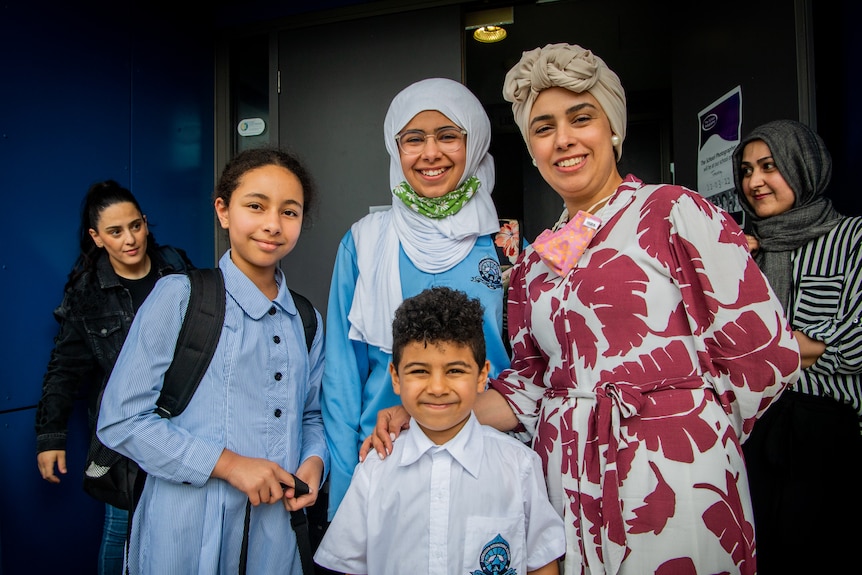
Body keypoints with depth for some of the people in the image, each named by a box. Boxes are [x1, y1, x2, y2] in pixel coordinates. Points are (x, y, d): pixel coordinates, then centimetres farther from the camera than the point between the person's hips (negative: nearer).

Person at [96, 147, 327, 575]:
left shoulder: (306, 320, 6)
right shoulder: (178, 297, -8)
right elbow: (120, 420, -10)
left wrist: (313, 462, -6)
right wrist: (227, 463, -17)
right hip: (188, 534, -4)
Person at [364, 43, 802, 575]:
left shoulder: (675, 212, -6)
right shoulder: (536, 260, 10)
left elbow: (765, 353, -8)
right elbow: (528, 384, 9)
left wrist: (694, 430, 2)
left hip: (673, 472, -4)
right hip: (569, 480, 5)